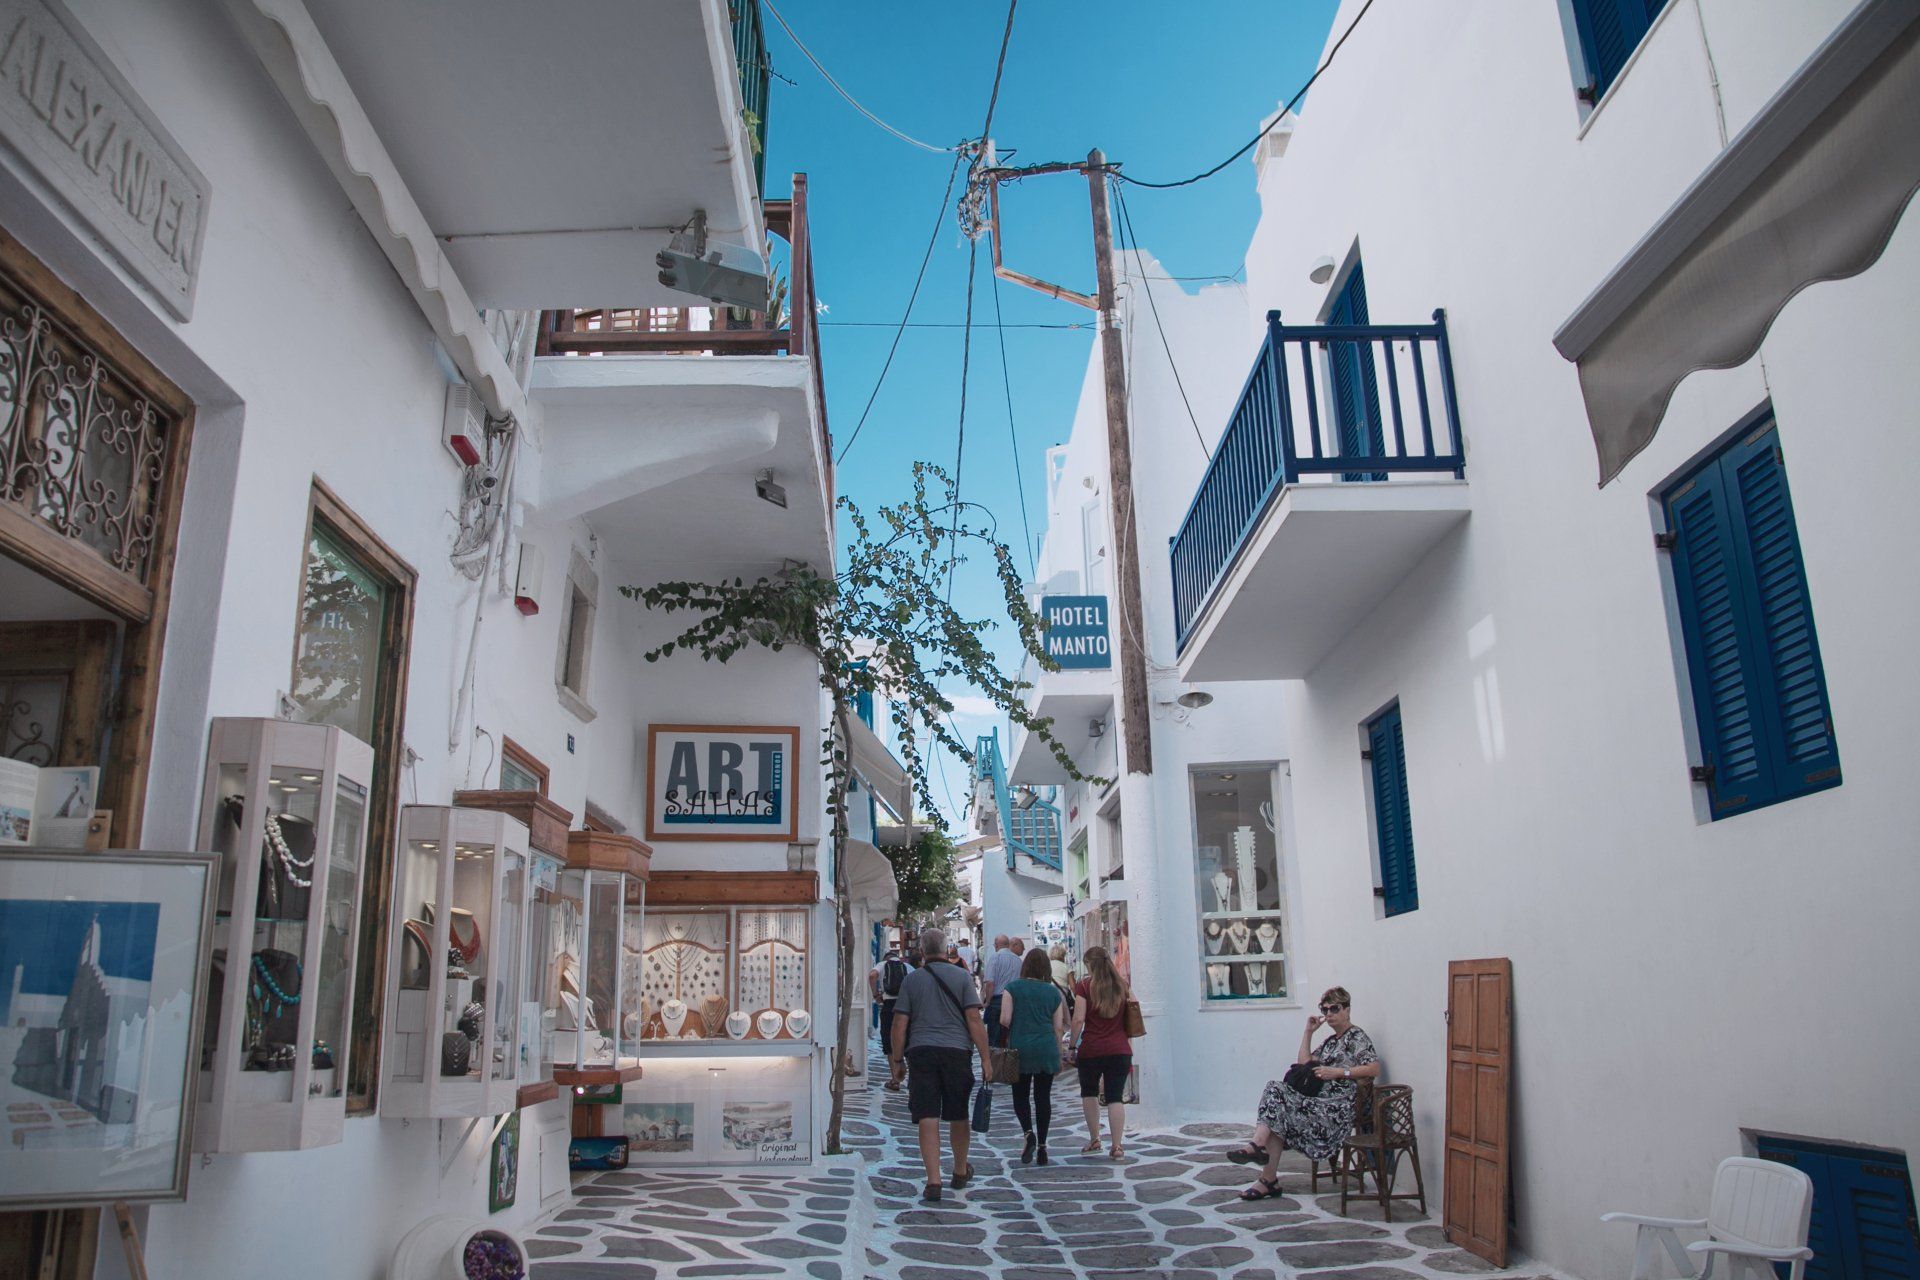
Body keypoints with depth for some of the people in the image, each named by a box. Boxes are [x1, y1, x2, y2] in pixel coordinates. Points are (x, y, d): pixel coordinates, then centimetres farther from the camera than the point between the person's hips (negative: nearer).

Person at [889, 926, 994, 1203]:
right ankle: (960, 1172, 34)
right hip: (956, 1050, 0)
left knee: (927, 1119, -2)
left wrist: (898, 1059, 10)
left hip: (921, 1051, 0)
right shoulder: (961, 976, 2)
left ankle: (933, 1182, -11)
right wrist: (985, 1058, -1)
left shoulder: (912, 979, 5)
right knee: (958, 1116, 16)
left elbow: (900, 1022, 2)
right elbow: (974, 1019, -4)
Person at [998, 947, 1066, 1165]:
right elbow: (1059, 1027, 6)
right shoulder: (1053, 992, 6)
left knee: (1020, 1095, 10)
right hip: (1047, 1050, 2)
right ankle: (1041, 1145, 9)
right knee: (1043, 1097, 8)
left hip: (1020, 1049, -2)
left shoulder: (1013, 988, -2)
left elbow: (1004, 1020, -9)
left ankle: (1029, 1133, -12)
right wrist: (1057, 1055, 15)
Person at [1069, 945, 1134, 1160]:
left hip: (1091, 1049, -2)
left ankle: (1094, 1140, 19)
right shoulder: (1122, 985, 7)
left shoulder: (1084, 985, -5)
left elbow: (1078, 1019, -10)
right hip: (1120, 1049, 2)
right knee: (1115, 1097, 3)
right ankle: (1116, 1147, -1)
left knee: (1089, 1094, 18)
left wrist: (1072, 1046, -2)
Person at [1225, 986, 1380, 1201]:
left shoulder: (1356, 1037, 2)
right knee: (1276, 1089, -19)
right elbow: (1304, 1064, 20)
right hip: (1320, 1102, 8)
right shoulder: (1330, 1041, 27)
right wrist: (1308, 1032, 18)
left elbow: (1375, 1069, -12)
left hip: (1338, 1108, -8)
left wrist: (1338, 1072, -15)